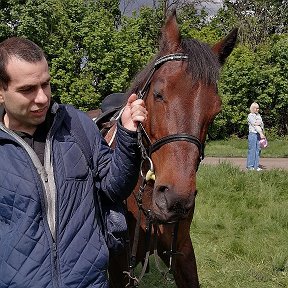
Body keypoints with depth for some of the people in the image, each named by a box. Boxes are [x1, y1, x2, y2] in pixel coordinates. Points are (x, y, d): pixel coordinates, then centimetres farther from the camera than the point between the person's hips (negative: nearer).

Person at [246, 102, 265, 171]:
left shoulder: (259, 115, 18)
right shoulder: (250, 116, -6)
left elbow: (261, 124, 15)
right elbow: (254, 125, -14)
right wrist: (261, 133, -20)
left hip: (259, 134, 7)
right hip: (253, 134, -7)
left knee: (258, 150, 6)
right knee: (252, 150, -5)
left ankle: (256, 166, 11)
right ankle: (250, 166, 1)